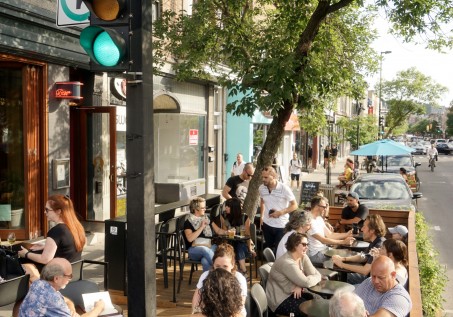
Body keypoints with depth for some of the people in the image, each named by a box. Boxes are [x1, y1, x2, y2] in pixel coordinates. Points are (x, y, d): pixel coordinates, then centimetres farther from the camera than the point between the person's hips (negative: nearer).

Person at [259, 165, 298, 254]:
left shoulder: (284, 188, -18)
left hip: (281, 226, -4)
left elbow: (294, 205, -13)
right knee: (268, 248, 18)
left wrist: (280, 212, -24)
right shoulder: (261, 188, -5)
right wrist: (262, 216, 10)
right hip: (267, 224, 4)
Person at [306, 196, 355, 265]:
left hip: (324, 249, 9)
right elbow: (323, 240, -26)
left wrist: (347, 234, 0)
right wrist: (343, 242, -25)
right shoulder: (310, 221, -22)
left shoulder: (319, 218, 10)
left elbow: (330, 235, 10)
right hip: (315, 254, -9)